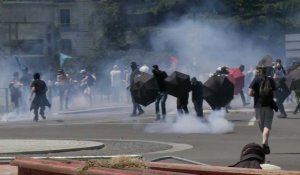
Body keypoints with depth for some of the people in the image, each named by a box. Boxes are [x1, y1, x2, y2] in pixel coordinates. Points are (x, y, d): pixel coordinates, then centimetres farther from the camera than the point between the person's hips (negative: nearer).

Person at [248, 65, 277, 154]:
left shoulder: (256, 80, -2)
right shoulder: (271, 80, 5)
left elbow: (250, 93, -9)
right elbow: (273, 94, 8)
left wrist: (256, 95, 10)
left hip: (259, 105, -1)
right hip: (269, 105, 1)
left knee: (262, 126, 13)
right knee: (267, 126, -4)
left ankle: (266, 145, 21)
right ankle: (264, 143, -24)